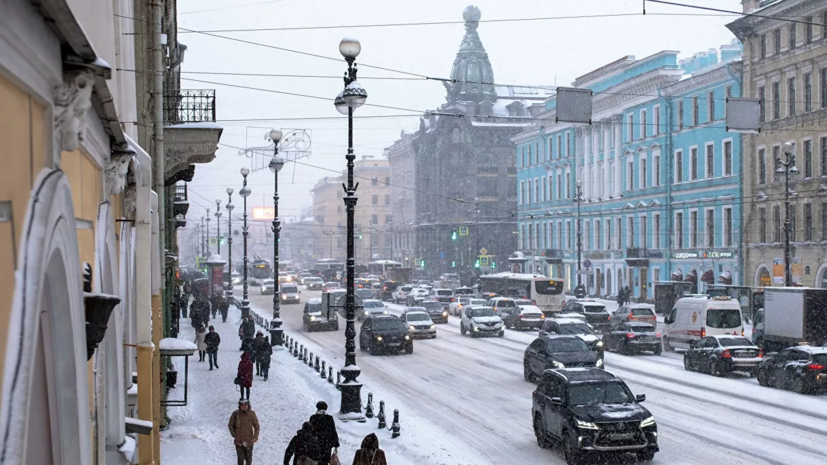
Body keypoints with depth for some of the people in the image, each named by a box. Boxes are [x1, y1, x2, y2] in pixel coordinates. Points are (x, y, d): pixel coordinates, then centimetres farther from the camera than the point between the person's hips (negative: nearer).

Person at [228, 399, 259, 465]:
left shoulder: (251, 414, -11)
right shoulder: (235, 414, -13)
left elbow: (256, 426, -4)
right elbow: (230, 425, 1)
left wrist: (255, 437, -14)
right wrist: (234, 434, -6)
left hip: (249, 441, 1)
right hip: (239, 441, -1)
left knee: (248, 457, 16)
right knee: (240, 458, 7)